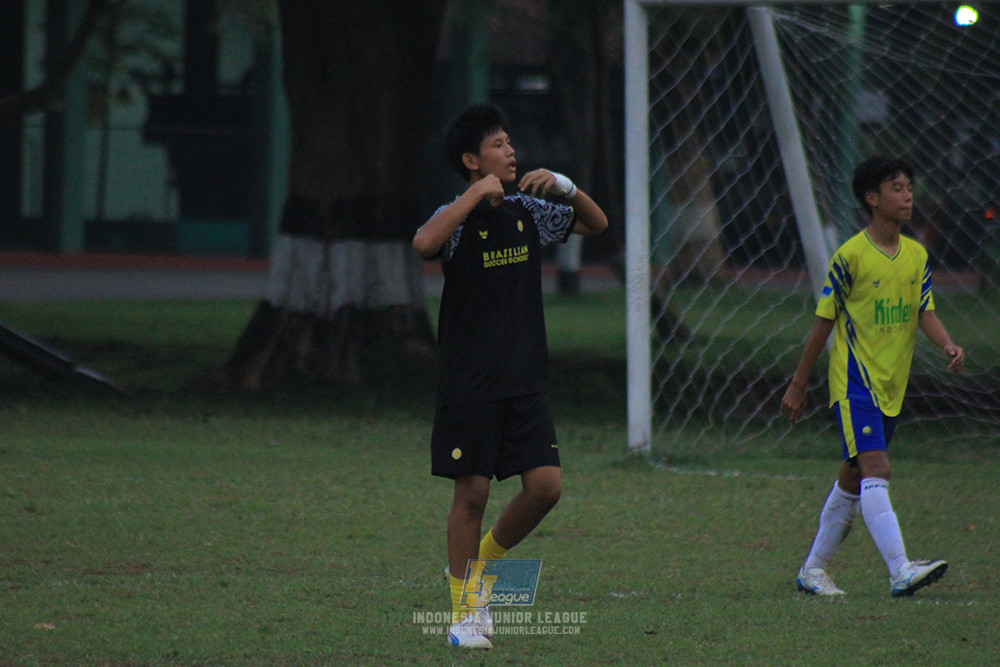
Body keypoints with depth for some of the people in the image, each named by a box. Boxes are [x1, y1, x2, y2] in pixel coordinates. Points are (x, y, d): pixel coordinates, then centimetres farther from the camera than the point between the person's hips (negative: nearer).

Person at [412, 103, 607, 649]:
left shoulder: (527, 211, 8)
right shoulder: (457, 218, -9)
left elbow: (596, 223, 18)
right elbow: (423, 244, -32)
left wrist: (566, 187, -1)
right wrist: (478, 194, -27)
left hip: (525, 380, 5)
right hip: (468, 383, -5)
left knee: (546, 485, -4)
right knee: (472, 490, -2)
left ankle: (484, 562, 20)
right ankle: (464, 611, 10)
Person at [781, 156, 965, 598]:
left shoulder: (917, 256, 8)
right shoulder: (850, 256, -10)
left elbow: (925, 313, 7)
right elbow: (824, 322, -4)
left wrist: (948, 346, -15)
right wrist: (798, 386, 1)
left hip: (891, 386, 7)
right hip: (854, 381, -7)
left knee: (854, 478, 14)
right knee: (875, 470, -20)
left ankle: (813, 569, 26)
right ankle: (900, 571, -30)